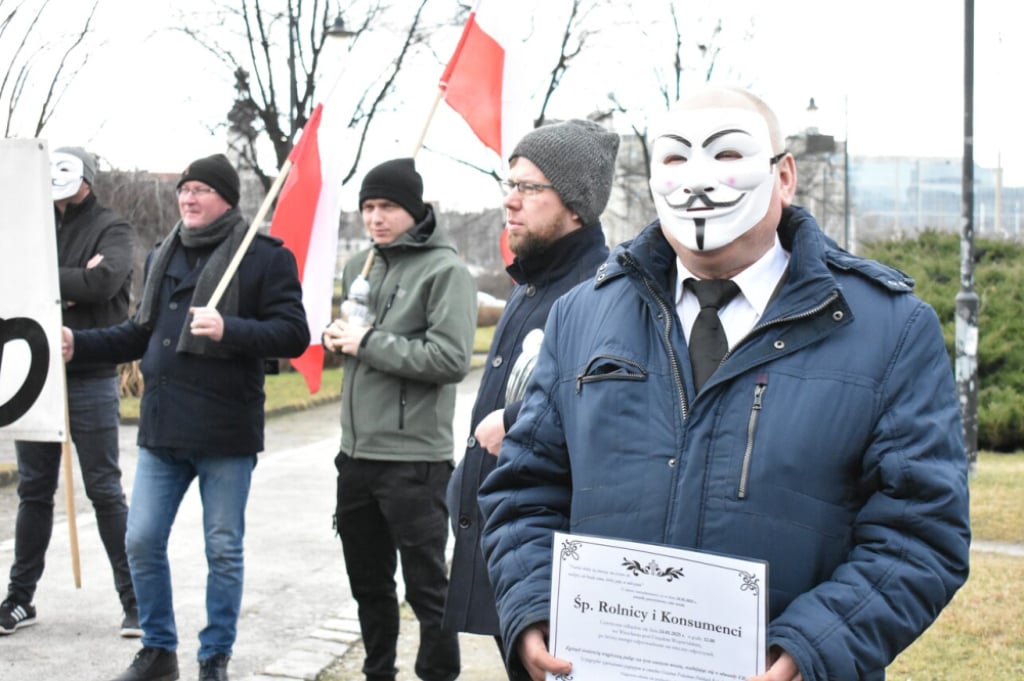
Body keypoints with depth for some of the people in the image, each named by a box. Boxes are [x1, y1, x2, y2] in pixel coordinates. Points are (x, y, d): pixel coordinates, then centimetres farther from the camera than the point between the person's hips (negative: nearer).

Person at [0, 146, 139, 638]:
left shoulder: (111, 229, -1)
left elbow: (105, 281, -20)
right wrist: (72, 283, -15)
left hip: (91, 380, -4)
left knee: (105, 491, 1)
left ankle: (135, 599, 9)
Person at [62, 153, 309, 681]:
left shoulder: (265, 257, -6)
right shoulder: (163, 255, 13)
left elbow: (293, 335, -13)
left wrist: (228, 329, -26)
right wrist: (80, 345, 8)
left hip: (226, 436, -5)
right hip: (162, 429, 6)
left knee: (223, 551, 6)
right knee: (142, 543, 7)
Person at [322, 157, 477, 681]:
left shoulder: (445, 270, -10)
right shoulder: (358, 266, 13)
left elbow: (452, 358, -20)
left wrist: (370, 342, -17)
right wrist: (335, 338, 1)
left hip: (414, 457, -7)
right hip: (356, 451, 8)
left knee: (427, 587, 1)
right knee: (368, 581, 18)